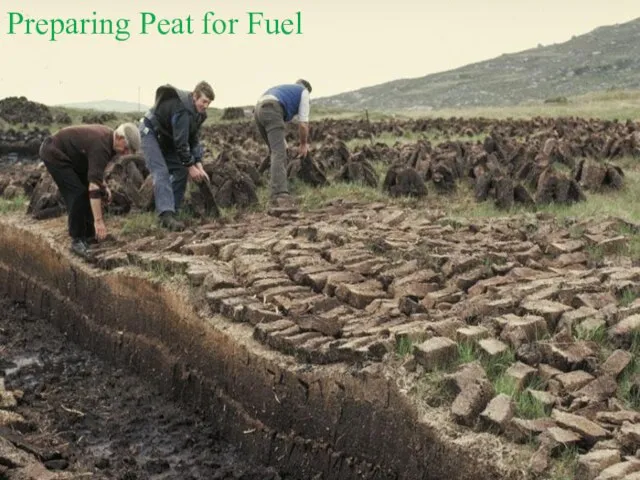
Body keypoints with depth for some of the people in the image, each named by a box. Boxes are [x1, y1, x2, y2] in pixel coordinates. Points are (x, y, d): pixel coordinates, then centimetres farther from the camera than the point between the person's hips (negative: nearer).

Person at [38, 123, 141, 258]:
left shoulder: (108, 137, -2)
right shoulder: (101, 145, -30)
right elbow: (94, 186, -37)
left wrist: (104, 186, 6)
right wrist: (98, 220, -39)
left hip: (69, 155, 10)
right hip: (53, 154, -10)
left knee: (87, 190, 7)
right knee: (78, 193, -17)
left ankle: (88, 235, 16)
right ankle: (77, 241, -9)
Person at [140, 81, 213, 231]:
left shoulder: (198, 113, -4)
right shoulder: (182, 109, -33)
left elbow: (194, 140, -1)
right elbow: (181, 142, -32)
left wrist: (199, 166, -10)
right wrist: (191, 167, -26)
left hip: (166, 137, 10)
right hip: (150, 132, -9)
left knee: (181, 170, 2)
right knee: (161, 172, -23)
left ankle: (172, 210, 6)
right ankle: (166, 215, -33)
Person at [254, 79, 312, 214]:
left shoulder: (284, 89, 40)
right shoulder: (304, 91, 21)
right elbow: (303, 123, 14)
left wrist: (282, 142, 48)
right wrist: (303, 143, 27)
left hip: (258, 110, 8)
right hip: (271, 110, -8)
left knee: (277, 153, 16)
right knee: (279, 154, -17)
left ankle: (278, 197, 16)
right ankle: (281, 197, -31)